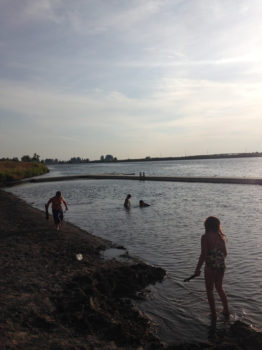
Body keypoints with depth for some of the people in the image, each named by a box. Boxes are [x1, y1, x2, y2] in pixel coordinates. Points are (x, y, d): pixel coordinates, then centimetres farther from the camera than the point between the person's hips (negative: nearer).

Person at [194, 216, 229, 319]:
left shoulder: (205, 237, -17)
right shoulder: (221, 236, 0)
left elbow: (203, 255, -19)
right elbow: (225, 253, 9)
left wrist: (197, 269, -11)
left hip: (210, 267, -6)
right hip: (221, 266, 6)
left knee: (209, 290, 13)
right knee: (219, 288, 26)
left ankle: (214, 314, 23)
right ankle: (226, 311, 36)